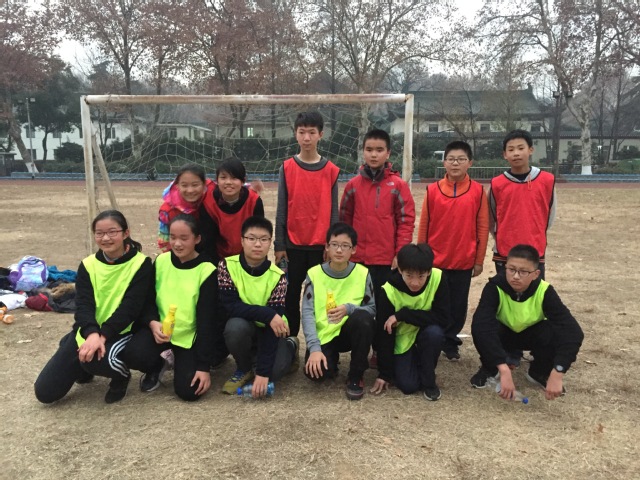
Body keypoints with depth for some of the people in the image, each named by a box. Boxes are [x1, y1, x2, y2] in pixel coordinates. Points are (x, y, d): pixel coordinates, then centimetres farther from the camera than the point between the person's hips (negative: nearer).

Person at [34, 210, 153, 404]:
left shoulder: (141, 264, -11)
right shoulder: (88, 265, 2)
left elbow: (131, 308, -17)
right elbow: (83, 305, -9)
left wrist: (102, 336, -27)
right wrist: (92, 334, -29)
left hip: (120, 332, -4)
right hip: (87, 333, 4)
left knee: (96, 358, -38)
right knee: (44, 392, -2)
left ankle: (121, 375, -1)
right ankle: (84, 368, 28)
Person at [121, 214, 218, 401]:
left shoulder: (206, 271, -14)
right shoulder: (161, 261, -3)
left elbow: (206, 321, -14)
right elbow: (148, 300, 2)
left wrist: (204, 365, -16)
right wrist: (152, 323, -22)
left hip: (190, 336, -2)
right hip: (160, 328, 3)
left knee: (189, 391, -14)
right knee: (132, 354, -28)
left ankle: (180, 361, 21)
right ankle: (157, 366, 9)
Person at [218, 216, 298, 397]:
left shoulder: (277, 276, -18)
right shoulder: (227, 266, -15)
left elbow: (273, 327, -23)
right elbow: (230, 306, -22)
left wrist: (263, 372, -29)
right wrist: (266, 314, -33)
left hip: (269, 330, 0)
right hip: (242, 327, 0)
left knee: (274, 370, -25)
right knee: (236, 326, -34)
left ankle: (290, 346, 13)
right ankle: (244, 369, -3)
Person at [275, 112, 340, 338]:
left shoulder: (331, 170, 1)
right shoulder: (287, 167, 1)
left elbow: (333, 211, 3)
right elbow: (281, 209, 1)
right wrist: (279, 245, -2)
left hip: (321, 245, 0)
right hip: (293, 244, 0)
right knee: (291, 294, 8)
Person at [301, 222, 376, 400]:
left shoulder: (362, 273, -6)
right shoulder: (314, 274, -7)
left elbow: (372, 308, -4)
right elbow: (307, 313, -13)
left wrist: (349, 308, -26)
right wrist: (314, 348, -26)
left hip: (351, 331, 1)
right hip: (324, 336, 0)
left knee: (362, 318, -34)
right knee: (316, 371, -29)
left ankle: (355, 376, -12)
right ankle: (331, 359, 13)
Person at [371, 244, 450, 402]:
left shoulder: (438, 278, -26)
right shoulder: (389, 291, -26)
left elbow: (443, 319, -29)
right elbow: (384, 332, -17)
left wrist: (403, 314, -34)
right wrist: (384, 373, -14)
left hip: (427, 334, 1)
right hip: (402, 340, -1)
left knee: (435, 332, -33)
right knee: (408, 385, -16)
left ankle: (428, 380, -8)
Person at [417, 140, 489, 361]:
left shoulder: (478, 191, -2)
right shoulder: (432, 190, -2)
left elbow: (482, 228, 0)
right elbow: (423, 226, 2)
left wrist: (479, 260, 0)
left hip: (464, 261, 0)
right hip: (435, 261, 0)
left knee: (458, 305, 11)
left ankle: (450, 342, 29)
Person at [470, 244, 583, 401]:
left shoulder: (544, 292, -28)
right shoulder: (495, 287, -32)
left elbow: (573, 331, -36)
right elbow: (481, 324, -46)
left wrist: (557, 373, -48)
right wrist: (504, 370, -55)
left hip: (531, 335, 1)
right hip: (502, 334, -1)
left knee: (558, 332, -32)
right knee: (480, 328, -35)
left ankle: (539, 372, 0)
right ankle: (489, 369, -3)